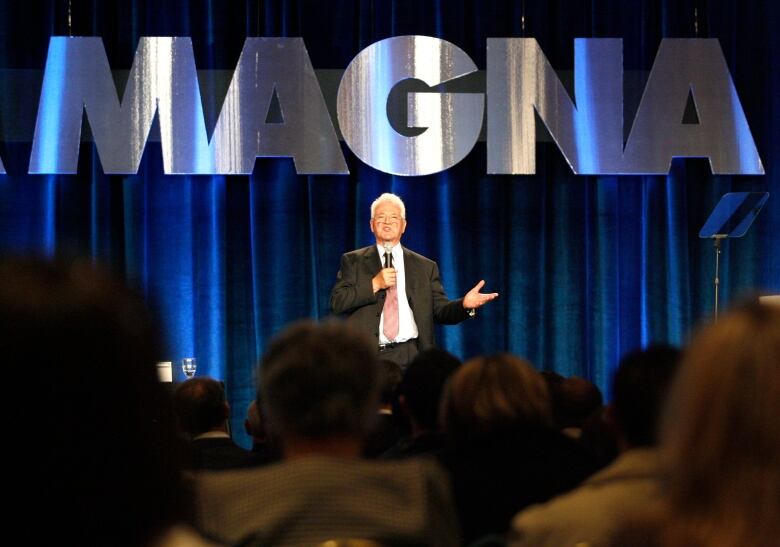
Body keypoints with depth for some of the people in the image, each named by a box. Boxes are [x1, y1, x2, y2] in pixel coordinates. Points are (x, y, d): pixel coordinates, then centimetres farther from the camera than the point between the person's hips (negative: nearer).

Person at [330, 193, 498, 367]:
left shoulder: (425, 267, 14)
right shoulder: (353, 261, 11)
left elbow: (441, 311, 10)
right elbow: (336, 303, 0)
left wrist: (464, 304, -11)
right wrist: (374, 284, -10)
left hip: (409, 358, 1)